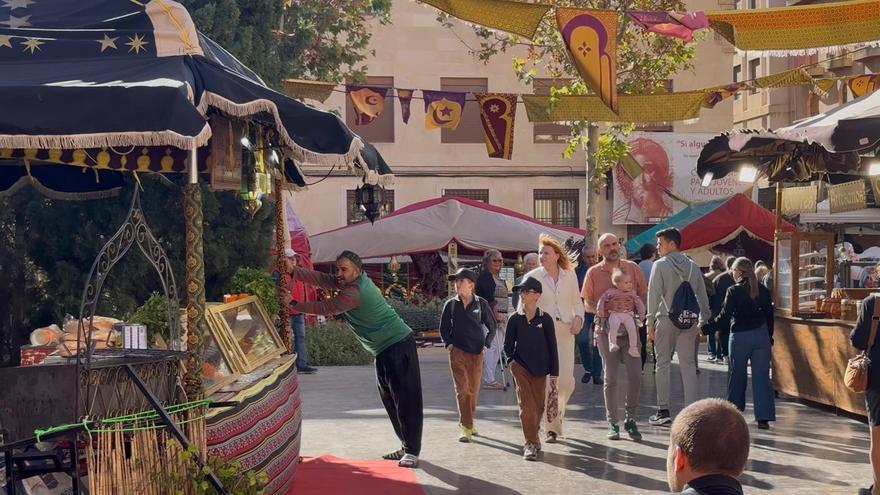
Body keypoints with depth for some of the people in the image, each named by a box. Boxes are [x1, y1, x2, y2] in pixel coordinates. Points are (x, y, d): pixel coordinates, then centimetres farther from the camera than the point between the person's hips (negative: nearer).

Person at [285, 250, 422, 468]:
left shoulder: (355, 292, -21)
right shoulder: (350, 281, 7)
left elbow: (326, 308, -19)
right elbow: (321, 279, 0)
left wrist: (293, 304, -12)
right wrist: (293, 270, -11)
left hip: (399, 346, -11)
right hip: (384, 351, 11)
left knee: (406, 398, -8)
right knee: (390, 400, 13)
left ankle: (412, 451, -7)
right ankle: (406, 447, 20)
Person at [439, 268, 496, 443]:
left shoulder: (481, 303, 0)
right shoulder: (450, 304, 2)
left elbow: (491, 327, 9)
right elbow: (444, 328, 11)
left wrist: (486, 344, 1)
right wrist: (448, 344, -1)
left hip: (476, 352, 1)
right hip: (457, 351, -1)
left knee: (474, 389, 9)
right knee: (462, 389, -8)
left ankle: (467, 421, 27)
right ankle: (466, 427, -8)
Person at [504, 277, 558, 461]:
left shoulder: (545, 319, -3)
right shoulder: (515, 319, -2)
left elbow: (552, 346, 1)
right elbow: (508, 344, 6)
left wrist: (554, 371, 1)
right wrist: (511, 360, -10)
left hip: (540, 369, 1)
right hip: (521, 367, -1)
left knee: (539, 405, 11)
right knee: (526, 405, -8)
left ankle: (534, 435, 34)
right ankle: (530, 443, -6)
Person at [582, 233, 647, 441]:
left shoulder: (632, 268, 7)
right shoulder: (593, 272, 4)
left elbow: (643, 295, 11)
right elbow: (587, 305, 5)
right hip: (606, 328, -1)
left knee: (635, 374, -5)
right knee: (610, 377, 4)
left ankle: (630, 418, 12)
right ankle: (613, 423, 12)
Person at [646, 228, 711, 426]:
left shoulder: (660, 265, -5)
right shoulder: (693, 266, 9)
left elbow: (654, 295, -9)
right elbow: (702, 296, 11)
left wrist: (650, 323, -5)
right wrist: (703, 321, 16)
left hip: (666, 320, -4)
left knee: (663, 364, 5)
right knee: (688, 365, 5)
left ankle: (663, 411, 5)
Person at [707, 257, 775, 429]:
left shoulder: (734, 291, -8)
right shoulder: (763, 290, 5)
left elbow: (725, 315, -10)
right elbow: (769, 315, 8)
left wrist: (709, 324, 3)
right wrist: (769, 337, 16)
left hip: (740, 336, -3)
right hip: (761, 336, 3)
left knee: (737, 375, 11)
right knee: (761, 376, 2)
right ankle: (763, 417, -2)